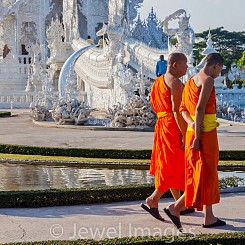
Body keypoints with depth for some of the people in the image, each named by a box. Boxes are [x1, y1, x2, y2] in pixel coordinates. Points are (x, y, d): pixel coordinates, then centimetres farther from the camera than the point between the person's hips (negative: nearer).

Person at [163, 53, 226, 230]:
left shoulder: (192, 80, 17)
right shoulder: (208, 80, -12)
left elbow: (183, 108, 10)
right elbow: (200, 109, -20)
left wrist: (191, 124, -8)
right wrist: (197, 137, -22)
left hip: (194, 130, 10)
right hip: (205, 132, -10)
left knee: (208, 175, 13)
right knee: (204, 175, -2)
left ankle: (209, 218, 17)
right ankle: (176, 208, -2)